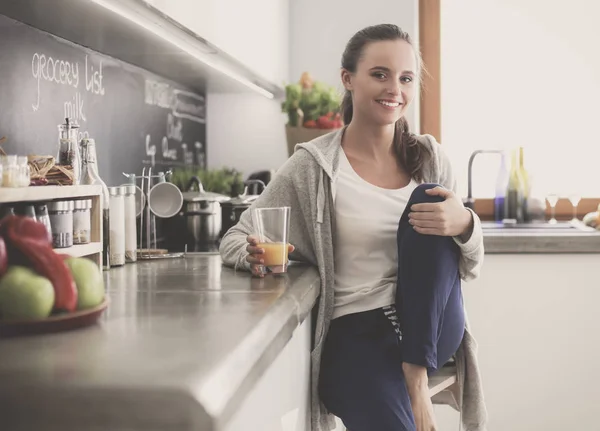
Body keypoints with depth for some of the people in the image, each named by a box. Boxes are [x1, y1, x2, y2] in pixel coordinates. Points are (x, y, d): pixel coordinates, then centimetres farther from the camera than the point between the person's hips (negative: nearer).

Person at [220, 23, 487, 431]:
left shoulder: (429, 158, 6)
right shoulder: (312, 166, -3)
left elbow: (470, 265, 8)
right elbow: (236, 238, 3)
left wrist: (464, 225, -16)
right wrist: (255, 255, -21)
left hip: (429, 327, 5)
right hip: (353, 332, -5)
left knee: (429, 203, -18)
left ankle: (416, 374, -14)